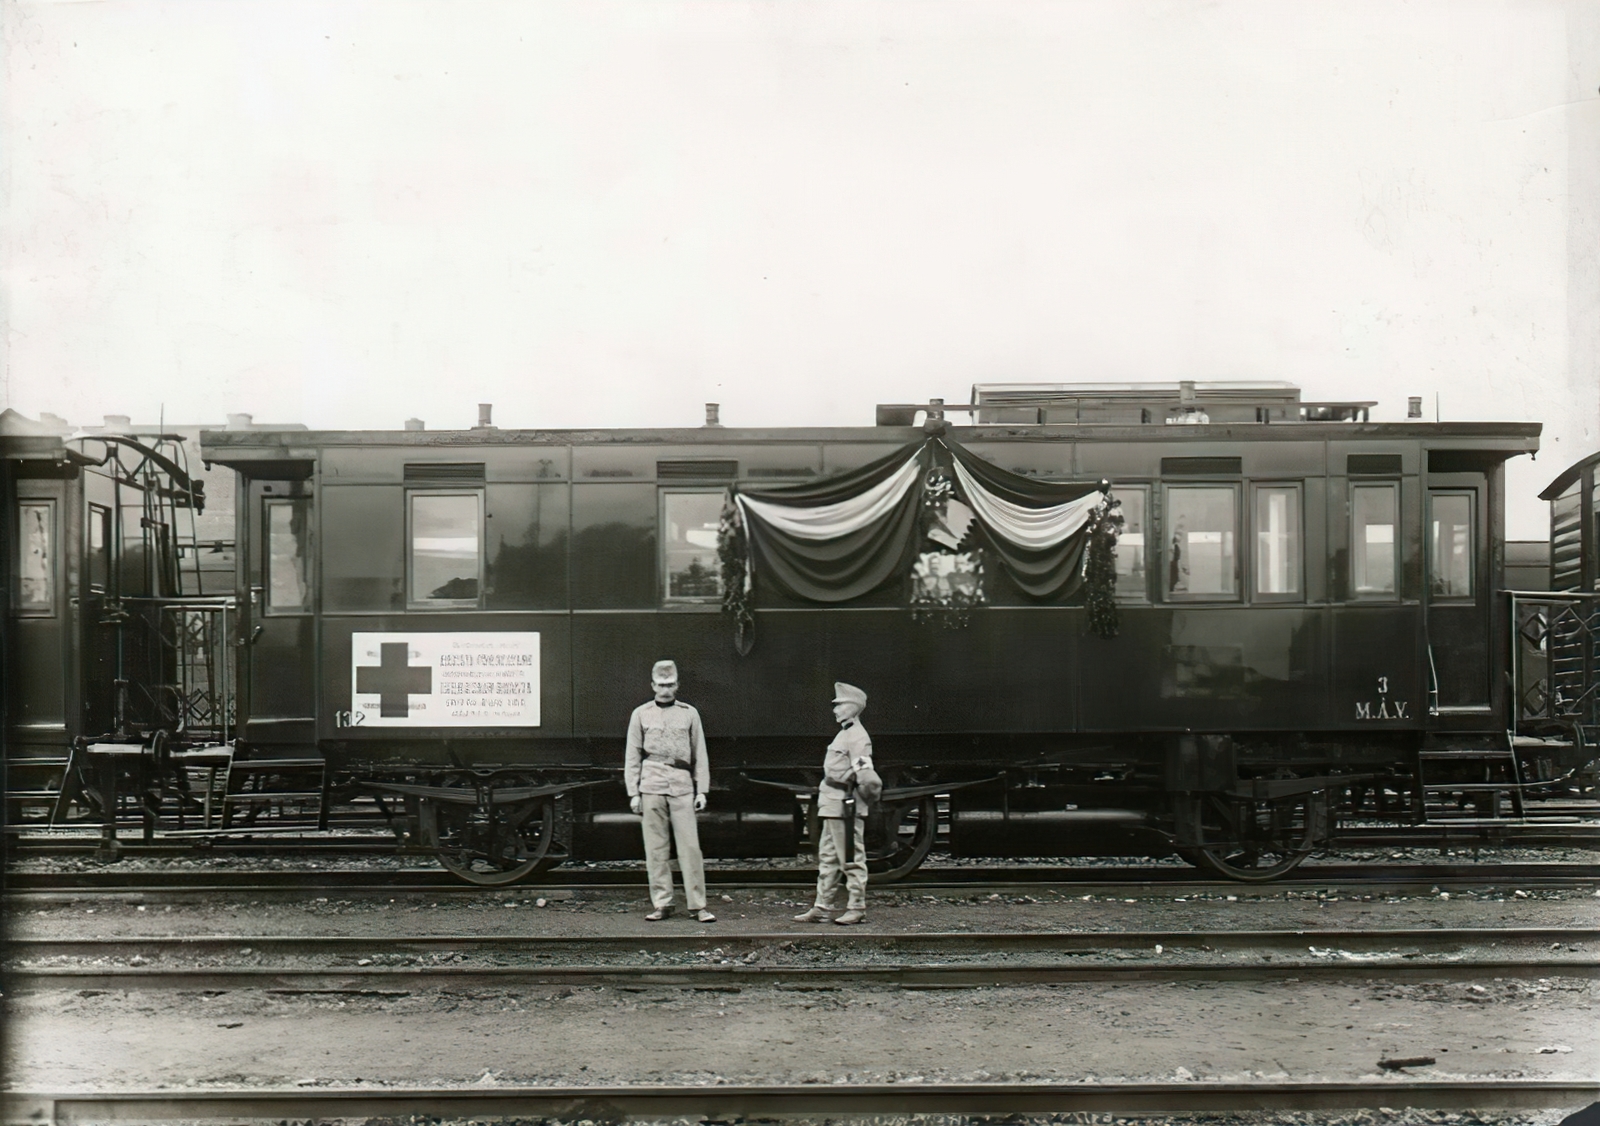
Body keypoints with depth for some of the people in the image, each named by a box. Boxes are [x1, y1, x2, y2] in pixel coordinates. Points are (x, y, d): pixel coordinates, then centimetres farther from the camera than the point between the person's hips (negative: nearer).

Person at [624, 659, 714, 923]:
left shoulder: (689, 713, 10)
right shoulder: (641, 714, 9)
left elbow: (699, 755, 11)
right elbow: (632, 756, 10)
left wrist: (702, 790, 5)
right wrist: (633, 792, 3)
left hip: (682, 786, 0)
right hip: (651, 786, 0)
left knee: (690, 846, -4)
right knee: (656, 849, 2)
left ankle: (697, 906, 0)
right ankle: (662, 904, 10)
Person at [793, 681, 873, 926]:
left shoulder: (858, 737, -13)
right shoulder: (844, 734, 18)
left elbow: (863, 774, -19)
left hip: (847, 807, -10)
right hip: (832, 806, 10)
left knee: (851, 859, -4)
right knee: (827, 859, 11)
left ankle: (857, 909, 2)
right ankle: (823, 908, 14)